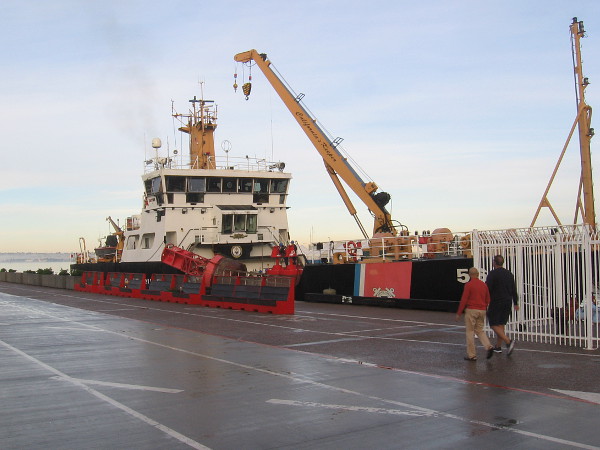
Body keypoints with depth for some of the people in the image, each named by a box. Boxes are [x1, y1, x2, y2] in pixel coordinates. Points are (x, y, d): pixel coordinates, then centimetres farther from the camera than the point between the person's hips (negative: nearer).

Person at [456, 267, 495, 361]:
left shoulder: (468, 285, -11)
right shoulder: (484, 285, 7)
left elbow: (464, 300, -12)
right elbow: (487, 300, 12)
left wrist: (458, 313, -5)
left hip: (471, 311, -5)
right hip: (482, 311, 6)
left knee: (470, 332, 3)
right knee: (480, 330, 17)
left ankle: (471, 355, 4)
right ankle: (489, 346, -4)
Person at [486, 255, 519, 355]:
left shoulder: (492, 273, -10)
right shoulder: (509, 274, 11)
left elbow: (487, 288, -16)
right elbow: (514, 290, 14)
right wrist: (515, 303, 19)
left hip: (496, 303, -7)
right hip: (507, 302, 7)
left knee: (494, 325, -4)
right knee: (501, 324, 14)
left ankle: (508, 341, -21)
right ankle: (498, 347, 18)